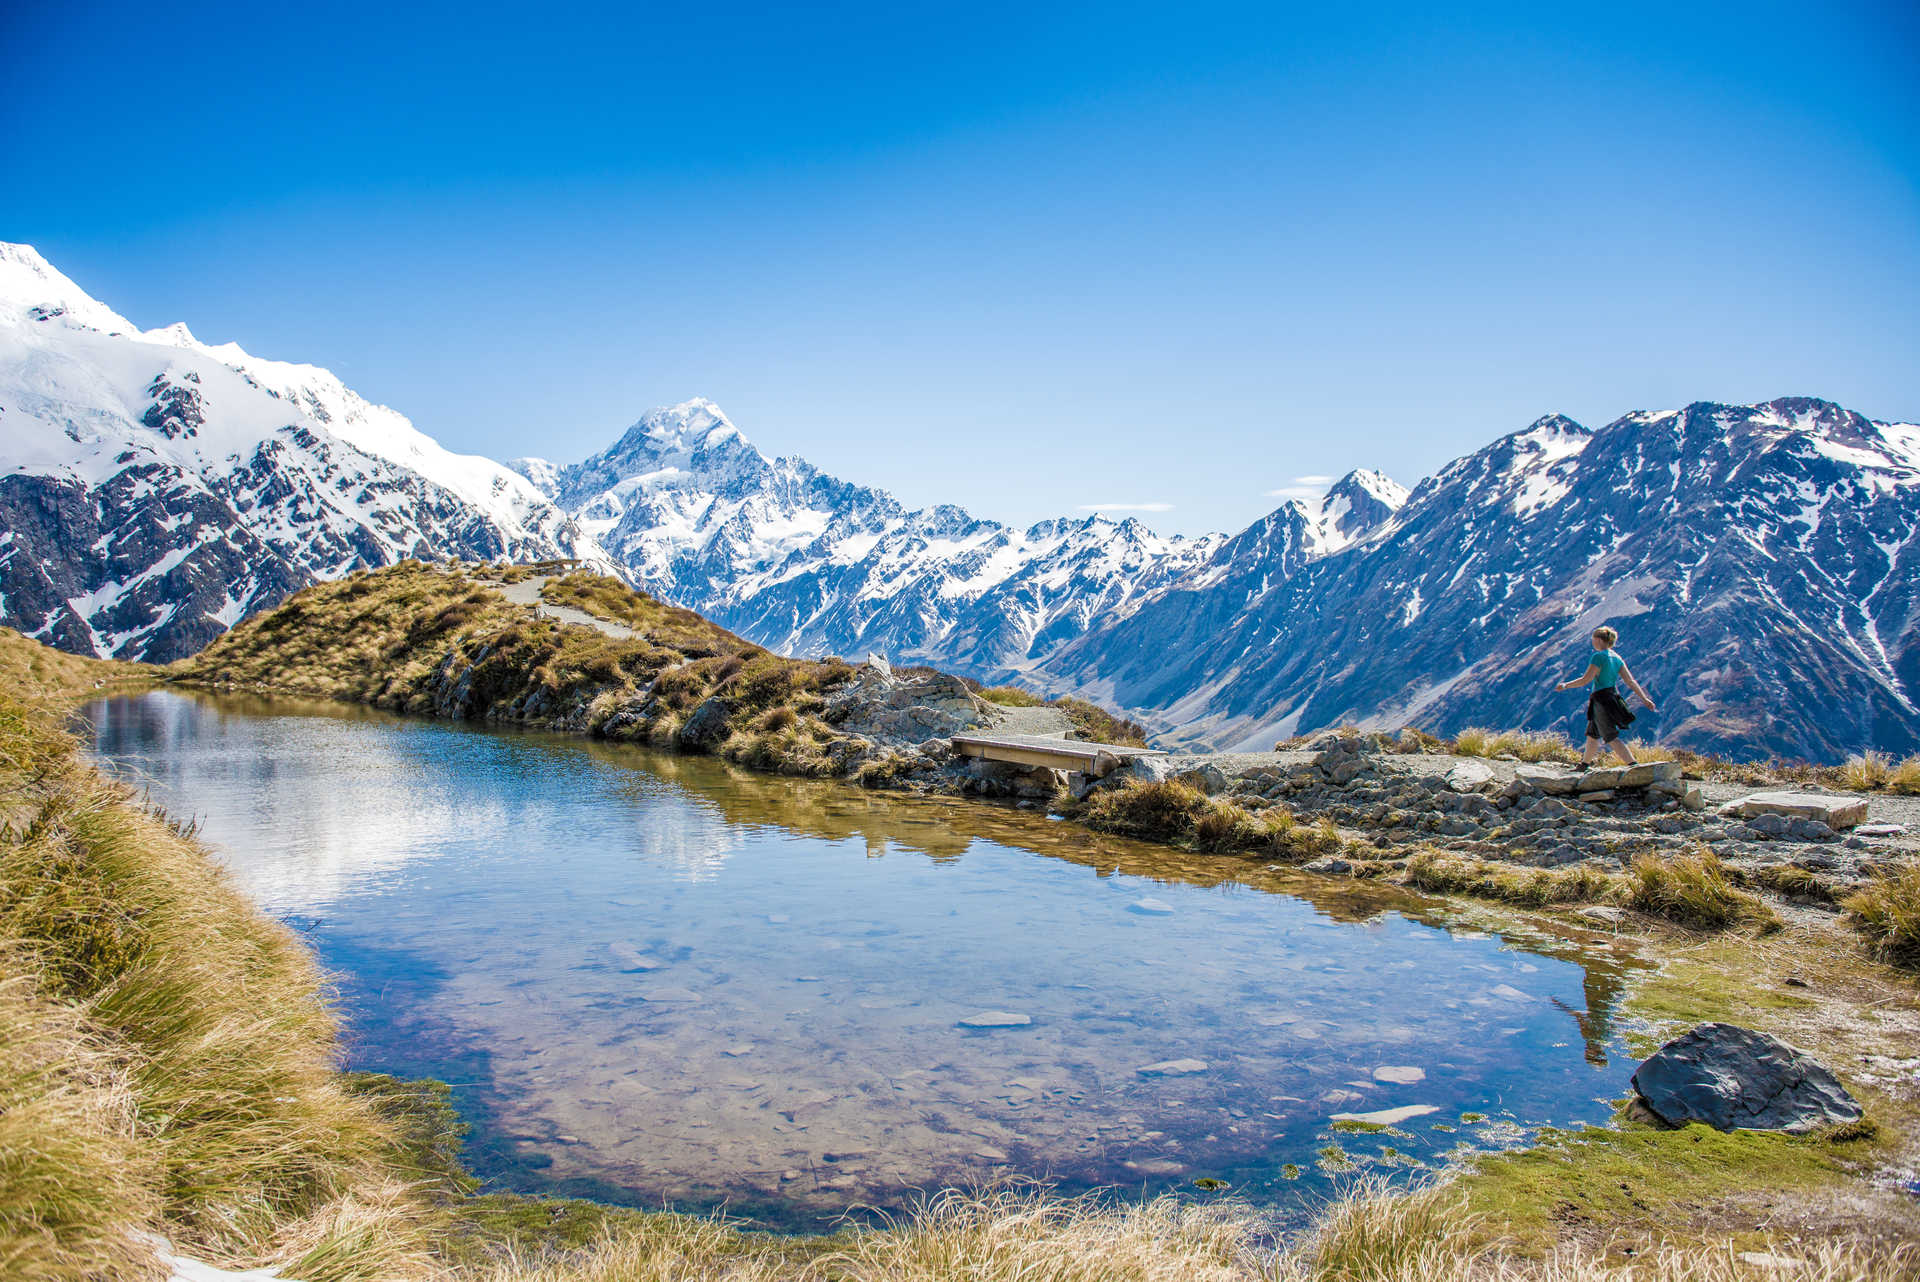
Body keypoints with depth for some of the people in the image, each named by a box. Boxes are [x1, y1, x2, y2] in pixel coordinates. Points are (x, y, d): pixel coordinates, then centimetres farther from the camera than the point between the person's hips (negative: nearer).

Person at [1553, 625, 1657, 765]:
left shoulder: (1598, 656, -14)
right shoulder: (1617, 658, 10)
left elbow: (1586, 679, -18)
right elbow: (1631, 681, 8)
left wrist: (1565, 685, -8)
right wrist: (1645, 699, 12)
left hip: (1601, 699, -9)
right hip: (1613, 696, 9)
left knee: (1612, 739, -7)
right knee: (1592, 734, 20)